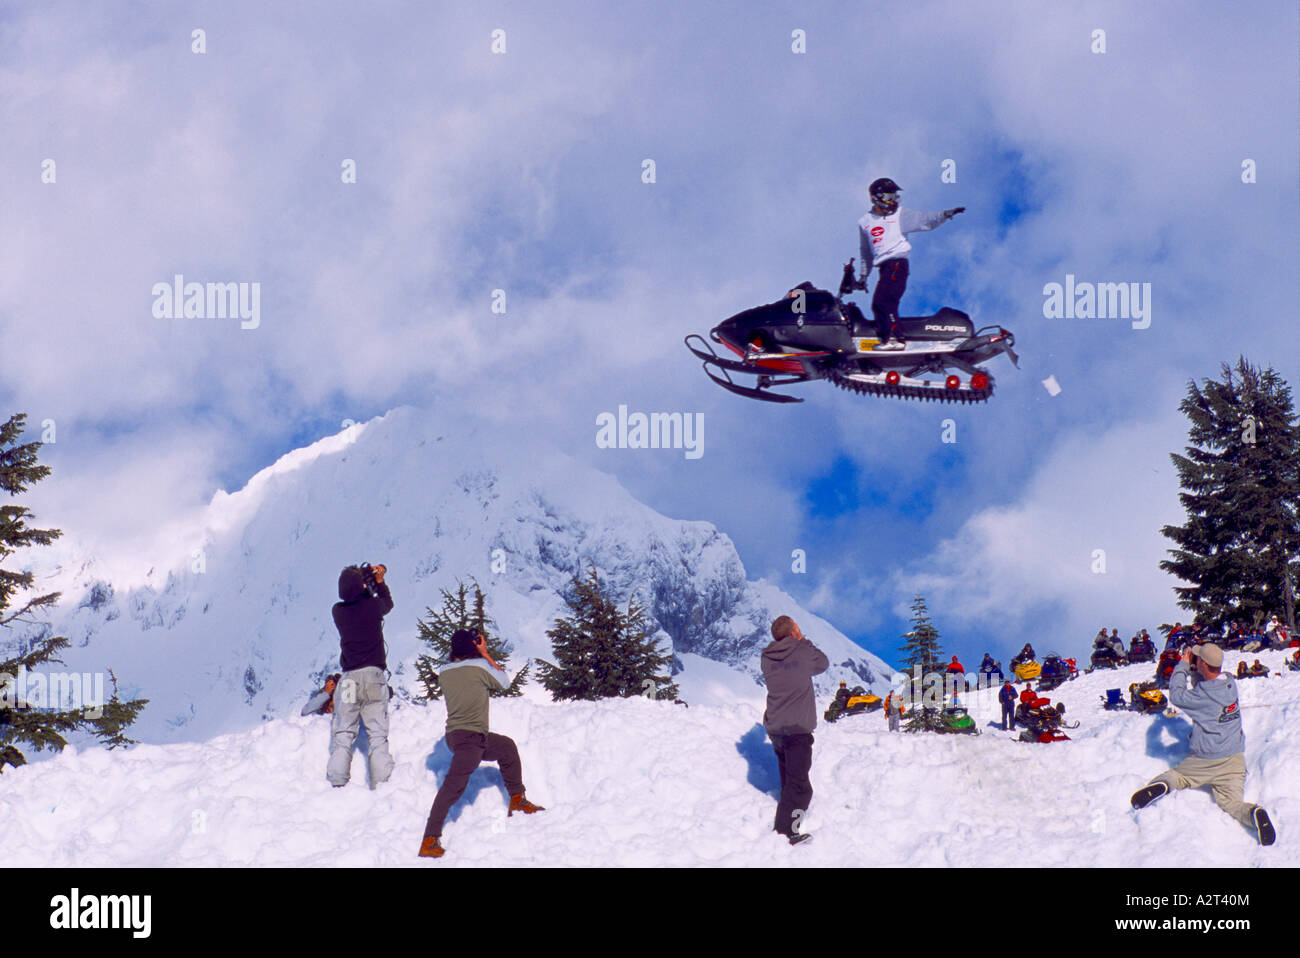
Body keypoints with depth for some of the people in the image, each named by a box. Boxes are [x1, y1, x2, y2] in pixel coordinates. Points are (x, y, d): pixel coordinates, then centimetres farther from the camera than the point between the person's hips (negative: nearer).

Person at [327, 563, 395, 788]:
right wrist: (379, 582, 24)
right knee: (377, 733, 2)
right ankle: (380, 784, -4)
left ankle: (338, 783, -2)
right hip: (374, 674, -1)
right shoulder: (373, 606, -6)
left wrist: (365, 579, 19)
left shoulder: (338, 611, -1)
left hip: (349, 677, 1)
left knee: (342, 734, 6)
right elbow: (388, 603, 18)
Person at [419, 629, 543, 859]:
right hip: (471, 736, -9)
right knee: (454, 784, -19)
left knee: (507, 747, 30)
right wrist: (486, 654, 11)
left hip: (455, 734, 9)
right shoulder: (480, 666, -10)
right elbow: (503, 683, 7)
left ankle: (517, 801, 41)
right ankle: (429, 841, -29)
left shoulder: (444, 672, 8)